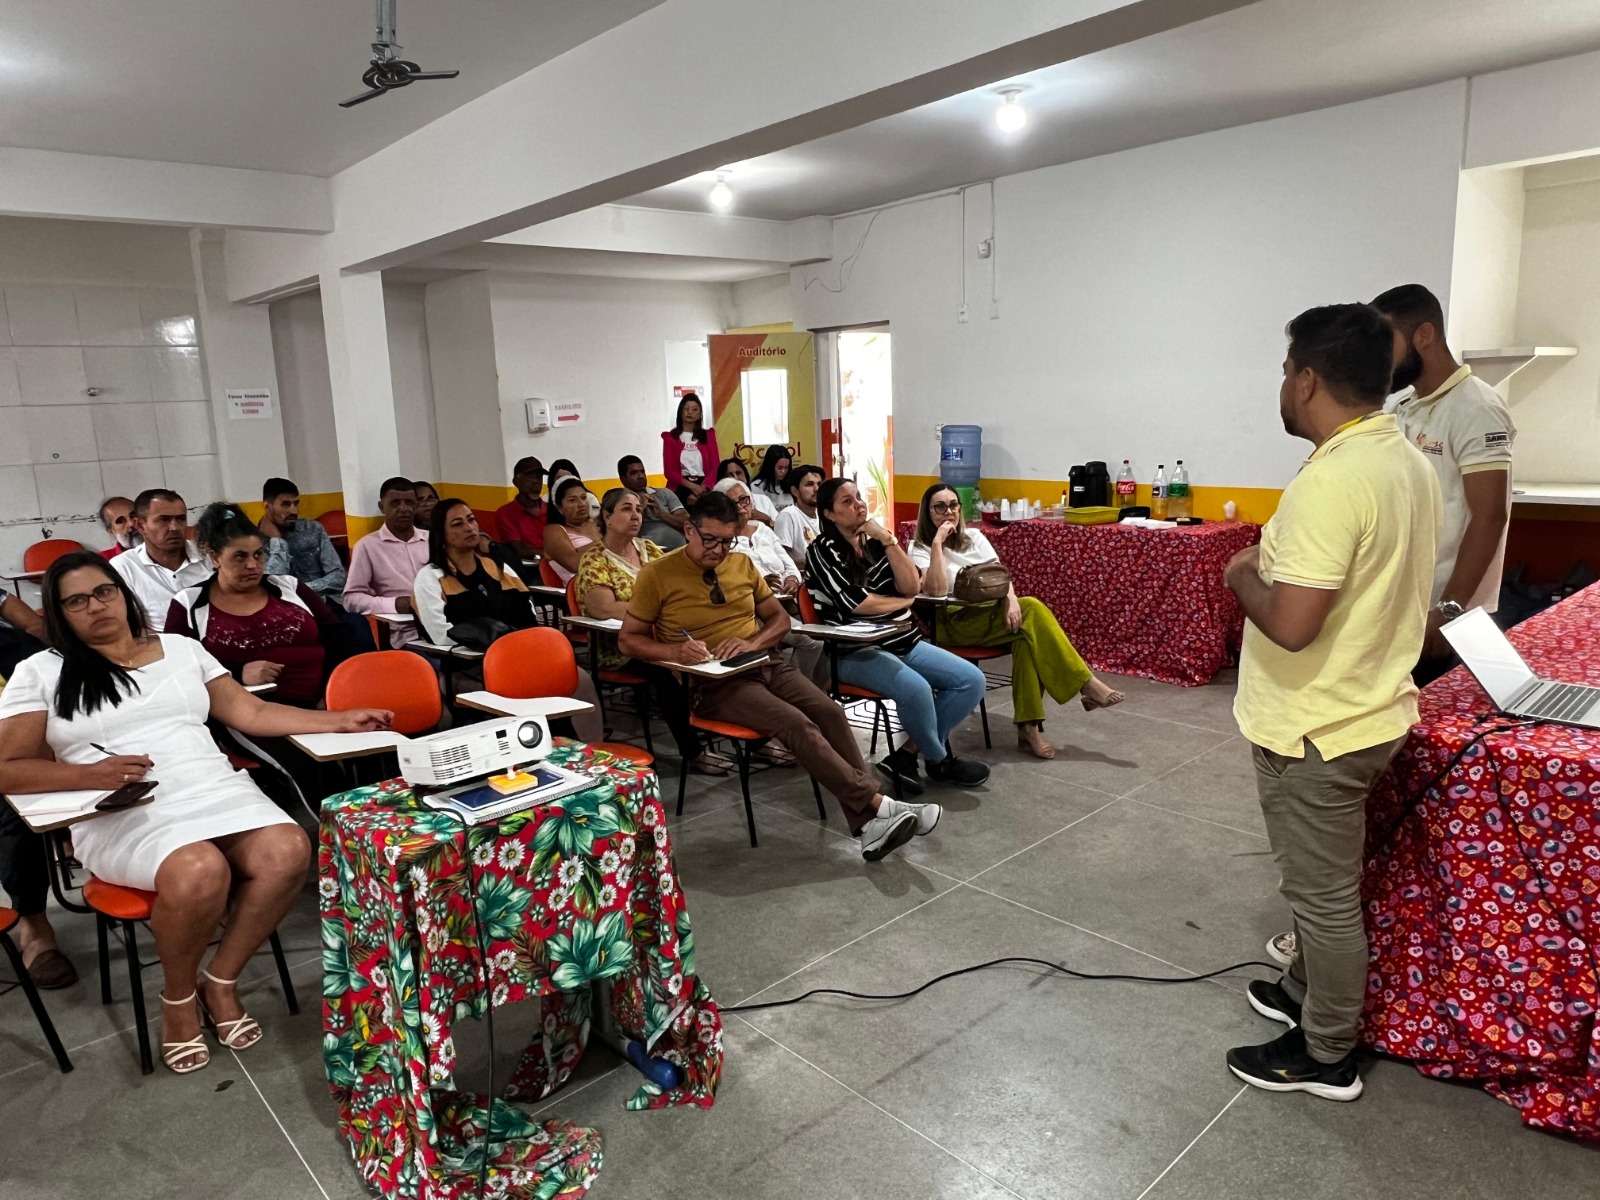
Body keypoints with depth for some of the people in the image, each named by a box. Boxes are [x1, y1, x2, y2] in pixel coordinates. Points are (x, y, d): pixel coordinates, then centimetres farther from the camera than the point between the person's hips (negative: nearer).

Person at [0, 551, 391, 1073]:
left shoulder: (182, 649, 19)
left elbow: (251, 712, 15)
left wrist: (341, 721, 4)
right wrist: (92, 774, -15)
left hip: (216, 791, 3)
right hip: (121, 815, -3)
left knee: (288, 852, -27)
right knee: (200, 872, -35)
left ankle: (220, 981, -3)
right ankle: (178, 996, -3)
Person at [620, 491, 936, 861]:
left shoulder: (743, 564, 11)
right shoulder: (657, 574, -2)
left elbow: (780, 619, 16)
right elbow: (628, 640, 1)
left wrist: (752, 642, -7)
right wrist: (673, 652, -19)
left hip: (765, 665, 5)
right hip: (712, 682, -5)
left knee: (830, 712, -21)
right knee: (796, 724, -28)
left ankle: (868, 826, -24)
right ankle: (878, 804, -24)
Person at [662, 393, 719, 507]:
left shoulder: (708, 435, 13)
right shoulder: (670, 437, 9)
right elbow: (669, 470, 1)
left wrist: (702, 488, -12)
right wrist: (692, 486, -13)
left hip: (704, 487, 1)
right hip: (680, 488, -1)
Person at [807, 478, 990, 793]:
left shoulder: (875, 541, 12)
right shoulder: (823, 550, -6)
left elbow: (911, 586, 1)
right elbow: (855, 603, -16)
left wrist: (888, 540, -7)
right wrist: (903, 601, -1)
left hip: (905, 642, 7)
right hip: (855, 652, -7)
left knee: (972, 680, -7)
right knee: (916, 688, -33)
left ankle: (907, 754, -5)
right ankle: (940, 760, -4)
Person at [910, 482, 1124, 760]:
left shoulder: (974, 537, 14)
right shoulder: (920, 549, -1)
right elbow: (937, 591, -19)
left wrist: (1012, 600, -19)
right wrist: (937, 542, -19)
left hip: (990, 615, 5)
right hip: (954, 624, -5)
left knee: (1025, 635, -30)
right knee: (1031, 611, -26)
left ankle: (1028, 727, -28)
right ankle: (1086, 685, -21)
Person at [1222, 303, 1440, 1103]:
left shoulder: (1333, 479, -27)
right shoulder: (1408, 461, 5)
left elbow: (1290, 624, -30)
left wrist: (1244, 579, -12)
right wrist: (1282, 565, 10)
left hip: (1317, 727, -10)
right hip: (1365, 706, 10)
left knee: (1323, 890, 7)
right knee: (1321, 880, 25)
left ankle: (1326, 1055, 25)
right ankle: (1307, 991, 44)